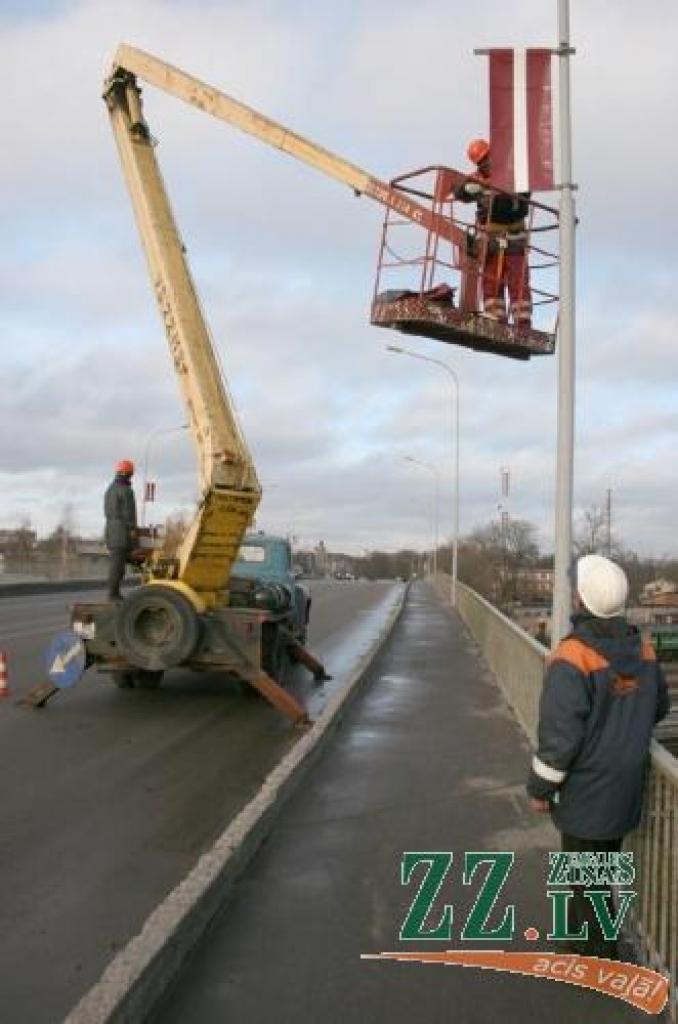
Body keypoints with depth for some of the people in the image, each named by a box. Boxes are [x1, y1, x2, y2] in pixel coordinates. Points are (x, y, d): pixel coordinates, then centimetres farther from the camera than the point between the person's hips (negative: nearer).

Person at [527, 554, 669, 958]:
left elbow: (559, 733, -24)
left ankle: (600, 957, 20)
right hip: (626, 787, 7)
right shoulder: (643, 649, -3)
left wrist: (540, 788, -11)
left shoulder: (573, 656, -25)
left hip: (586, 790, -7)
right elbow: (659, 706, 13)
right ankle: (583, 932, 41)